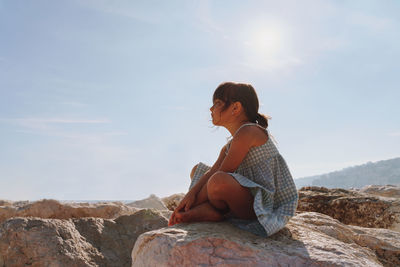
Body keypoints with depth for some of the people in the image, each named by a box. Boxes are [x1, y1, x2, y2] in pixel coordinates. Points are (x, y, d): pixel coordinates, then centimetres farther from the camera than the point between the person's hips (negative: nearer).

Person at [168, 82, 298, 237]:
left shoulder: (248, 132, -16)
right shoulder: (229, 147, 14)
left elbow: (220, 175, -18)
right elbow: (211, 172, 3)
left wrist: (195, 202, -13)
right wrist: (190, 195, -13)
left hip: (269, 205, -10)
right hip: (250, 200, 10)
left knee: (219, 181, -39)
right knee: (198, 170, 17)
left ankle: (208, 212, -8)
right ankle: (209, 211, -6)